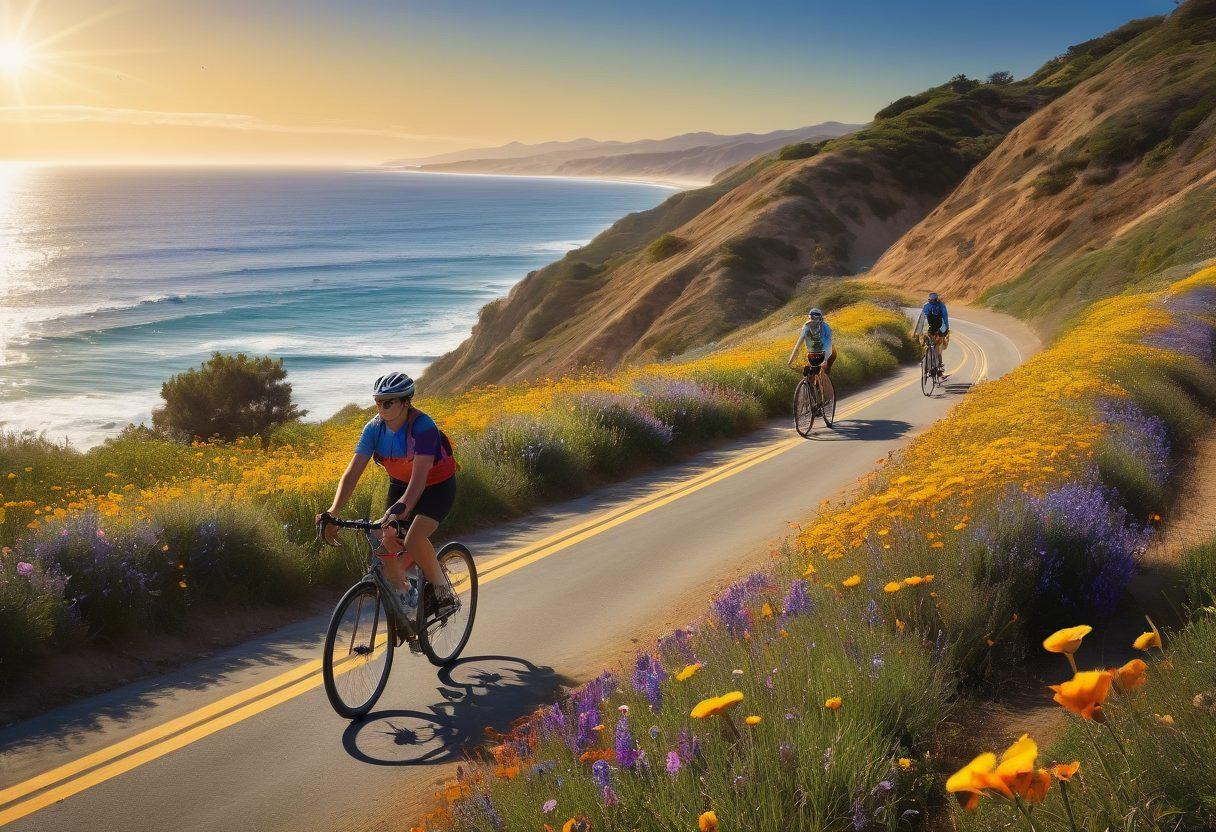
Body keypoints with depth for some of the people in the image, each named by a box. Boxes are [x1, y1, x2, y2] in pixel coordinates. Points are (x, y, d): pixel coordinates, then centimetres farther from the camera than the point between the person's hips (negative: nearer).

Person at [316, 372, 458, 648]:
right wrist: (333, 511, -34)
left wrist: (401, 508, -58)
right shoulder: (374, 428, -16)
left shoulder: (423, 427, -32)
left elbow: (419, 477, -42)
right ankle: (405, 607, 7)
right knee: (386, 544, -13)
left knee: (414, 541, -28)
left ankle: (443, 591, -2)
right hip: (400, 485, 6)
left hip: (437, 486, -6)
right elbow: (353, 472, -21)